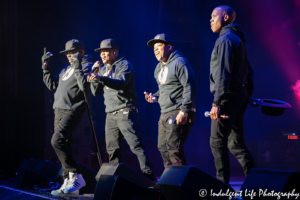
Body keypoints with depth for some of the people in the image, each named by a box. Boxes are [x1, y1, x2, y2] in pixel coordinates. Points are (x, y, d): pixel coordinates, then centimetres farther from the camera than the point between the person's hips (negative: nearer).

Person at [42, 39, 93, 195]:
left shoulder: (87, 66, -4)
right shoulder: (66, 69, 22)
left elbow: (85, 87, -19)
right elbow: (52, 85, 27)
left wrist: (78, 68, -22)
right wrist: (45, 67, 23)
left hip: (72, 111, -9)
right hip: (59, 110, 9)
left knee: (57, 140, -24)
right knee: (63, 146, 6)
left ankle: (76, 176, -20)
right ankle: (69, 183, 8)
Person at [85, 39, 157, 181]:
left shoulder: (124, 65, -4)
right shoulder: (103, 69, 20)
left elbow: (120, 83, -23)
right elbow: (96, 92, 17)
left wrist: (101, 78, -38)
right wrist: (94, 76, 0)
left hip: (125, 112, -8)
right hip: (110, 114, 8)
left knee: (135, 144, -15)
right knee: (112, 149, 9)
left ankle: (148, 175, -18)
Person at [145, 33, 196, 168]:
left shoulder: (179, 62, -10)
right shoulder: (159, 67, 19)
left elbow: (189, 87, -17)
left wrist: (184, 111, -22)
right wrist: (155, 97, 9)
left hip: (178, 113, -10)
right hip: (165, 114, 10)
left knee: (173, 149, -14)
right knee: (163, 148, 11)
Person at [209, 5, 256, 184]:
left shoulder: (226, 39, -11)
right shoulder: (238, 39, 20)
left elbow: (223, 73, -19)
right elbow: (248, 70, 20)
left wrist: (217, 102, -21)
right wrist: (249, 94, 18)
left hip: (228, 96, -10)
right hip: (241, 95, 10)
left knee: (218, 142, -6)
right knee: (236, 142, 12)